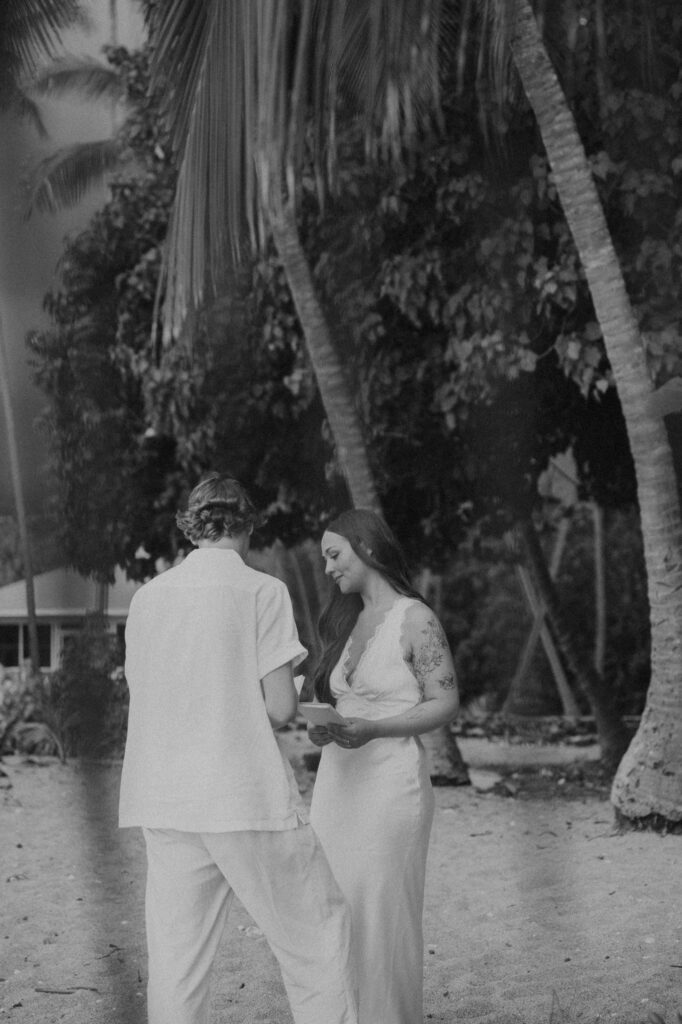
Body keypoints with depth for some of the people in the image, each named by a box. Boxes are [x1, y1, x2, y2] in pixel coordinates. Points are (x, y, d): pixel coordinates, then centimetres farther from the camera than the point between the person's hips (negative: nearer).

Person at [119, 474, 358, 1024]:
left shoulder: (148, 596, 9)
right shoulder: (262, 591, -4)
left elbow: (147, 697, 12)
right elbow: (281, 707, -8)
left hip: (164, 801, 5)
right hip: (249, 793, -5)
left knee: (176, 958, 7)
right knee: (317, 931, 8)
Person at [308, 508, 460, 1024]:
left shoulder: (414, 619, -7)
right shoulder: (348, 622, 15)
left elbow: (446, 702, -10)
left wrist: (373, 729, -19)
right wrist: (319, 726, 4)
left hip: (390, 782, -7)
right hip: (338, 781, 7)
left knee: (383, 915, -4)